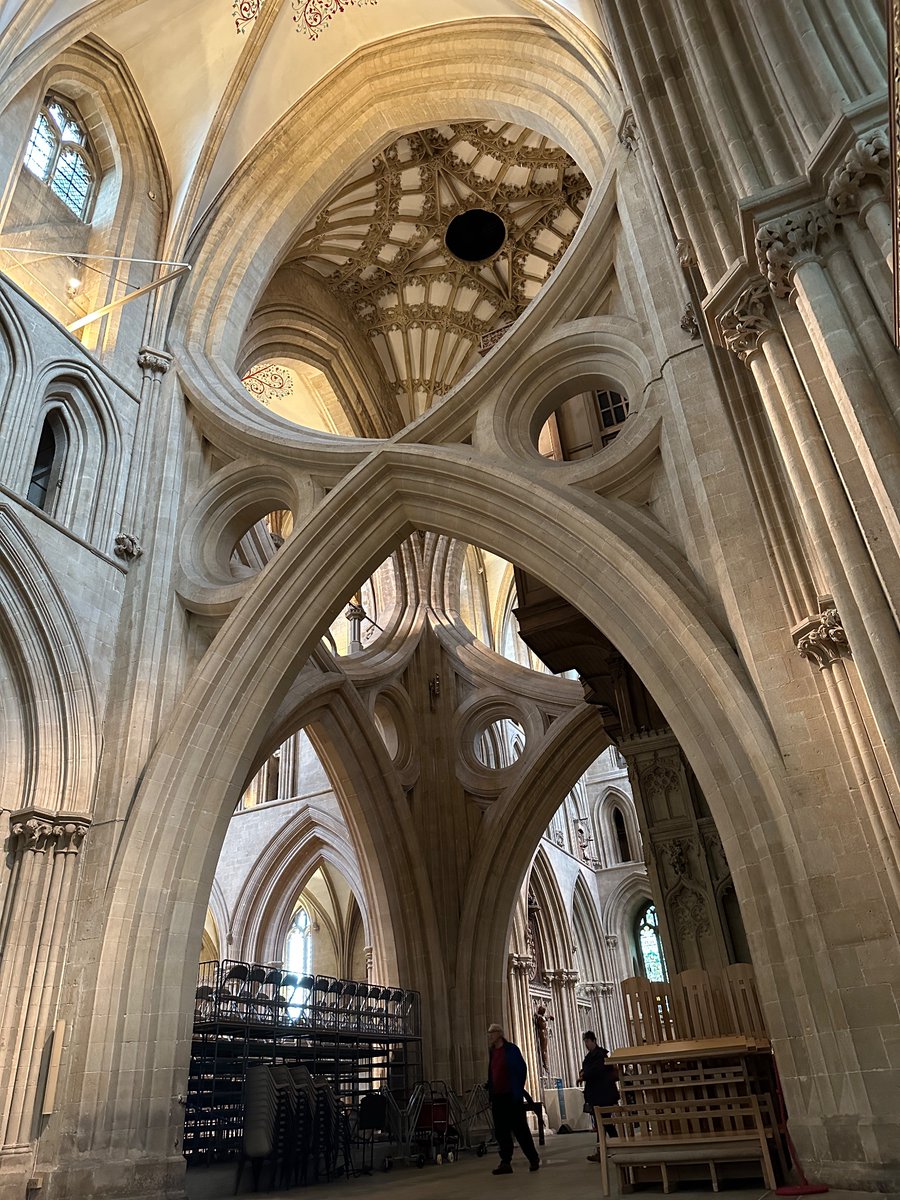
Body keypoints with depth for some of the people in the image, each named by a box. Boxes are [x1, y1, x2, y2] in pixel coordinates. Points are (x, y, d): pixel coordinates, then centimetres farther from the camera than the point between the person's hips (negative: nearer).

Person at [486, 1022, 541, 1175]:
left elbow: (522, 1070, -10)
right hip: (498, 1098, 7)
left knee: (520, 1129, 1)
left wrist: (518, 1092, -12)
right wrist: (490, 1094, 9)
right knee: (501, 1132, 6)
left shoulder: (511, 1050, -8)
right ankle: (505, 1163, 12)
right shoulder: (493, 1052, 12)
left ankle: (534, 1159, 15)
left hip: (512, 1097, -7)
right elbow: (491, 1075, 16)